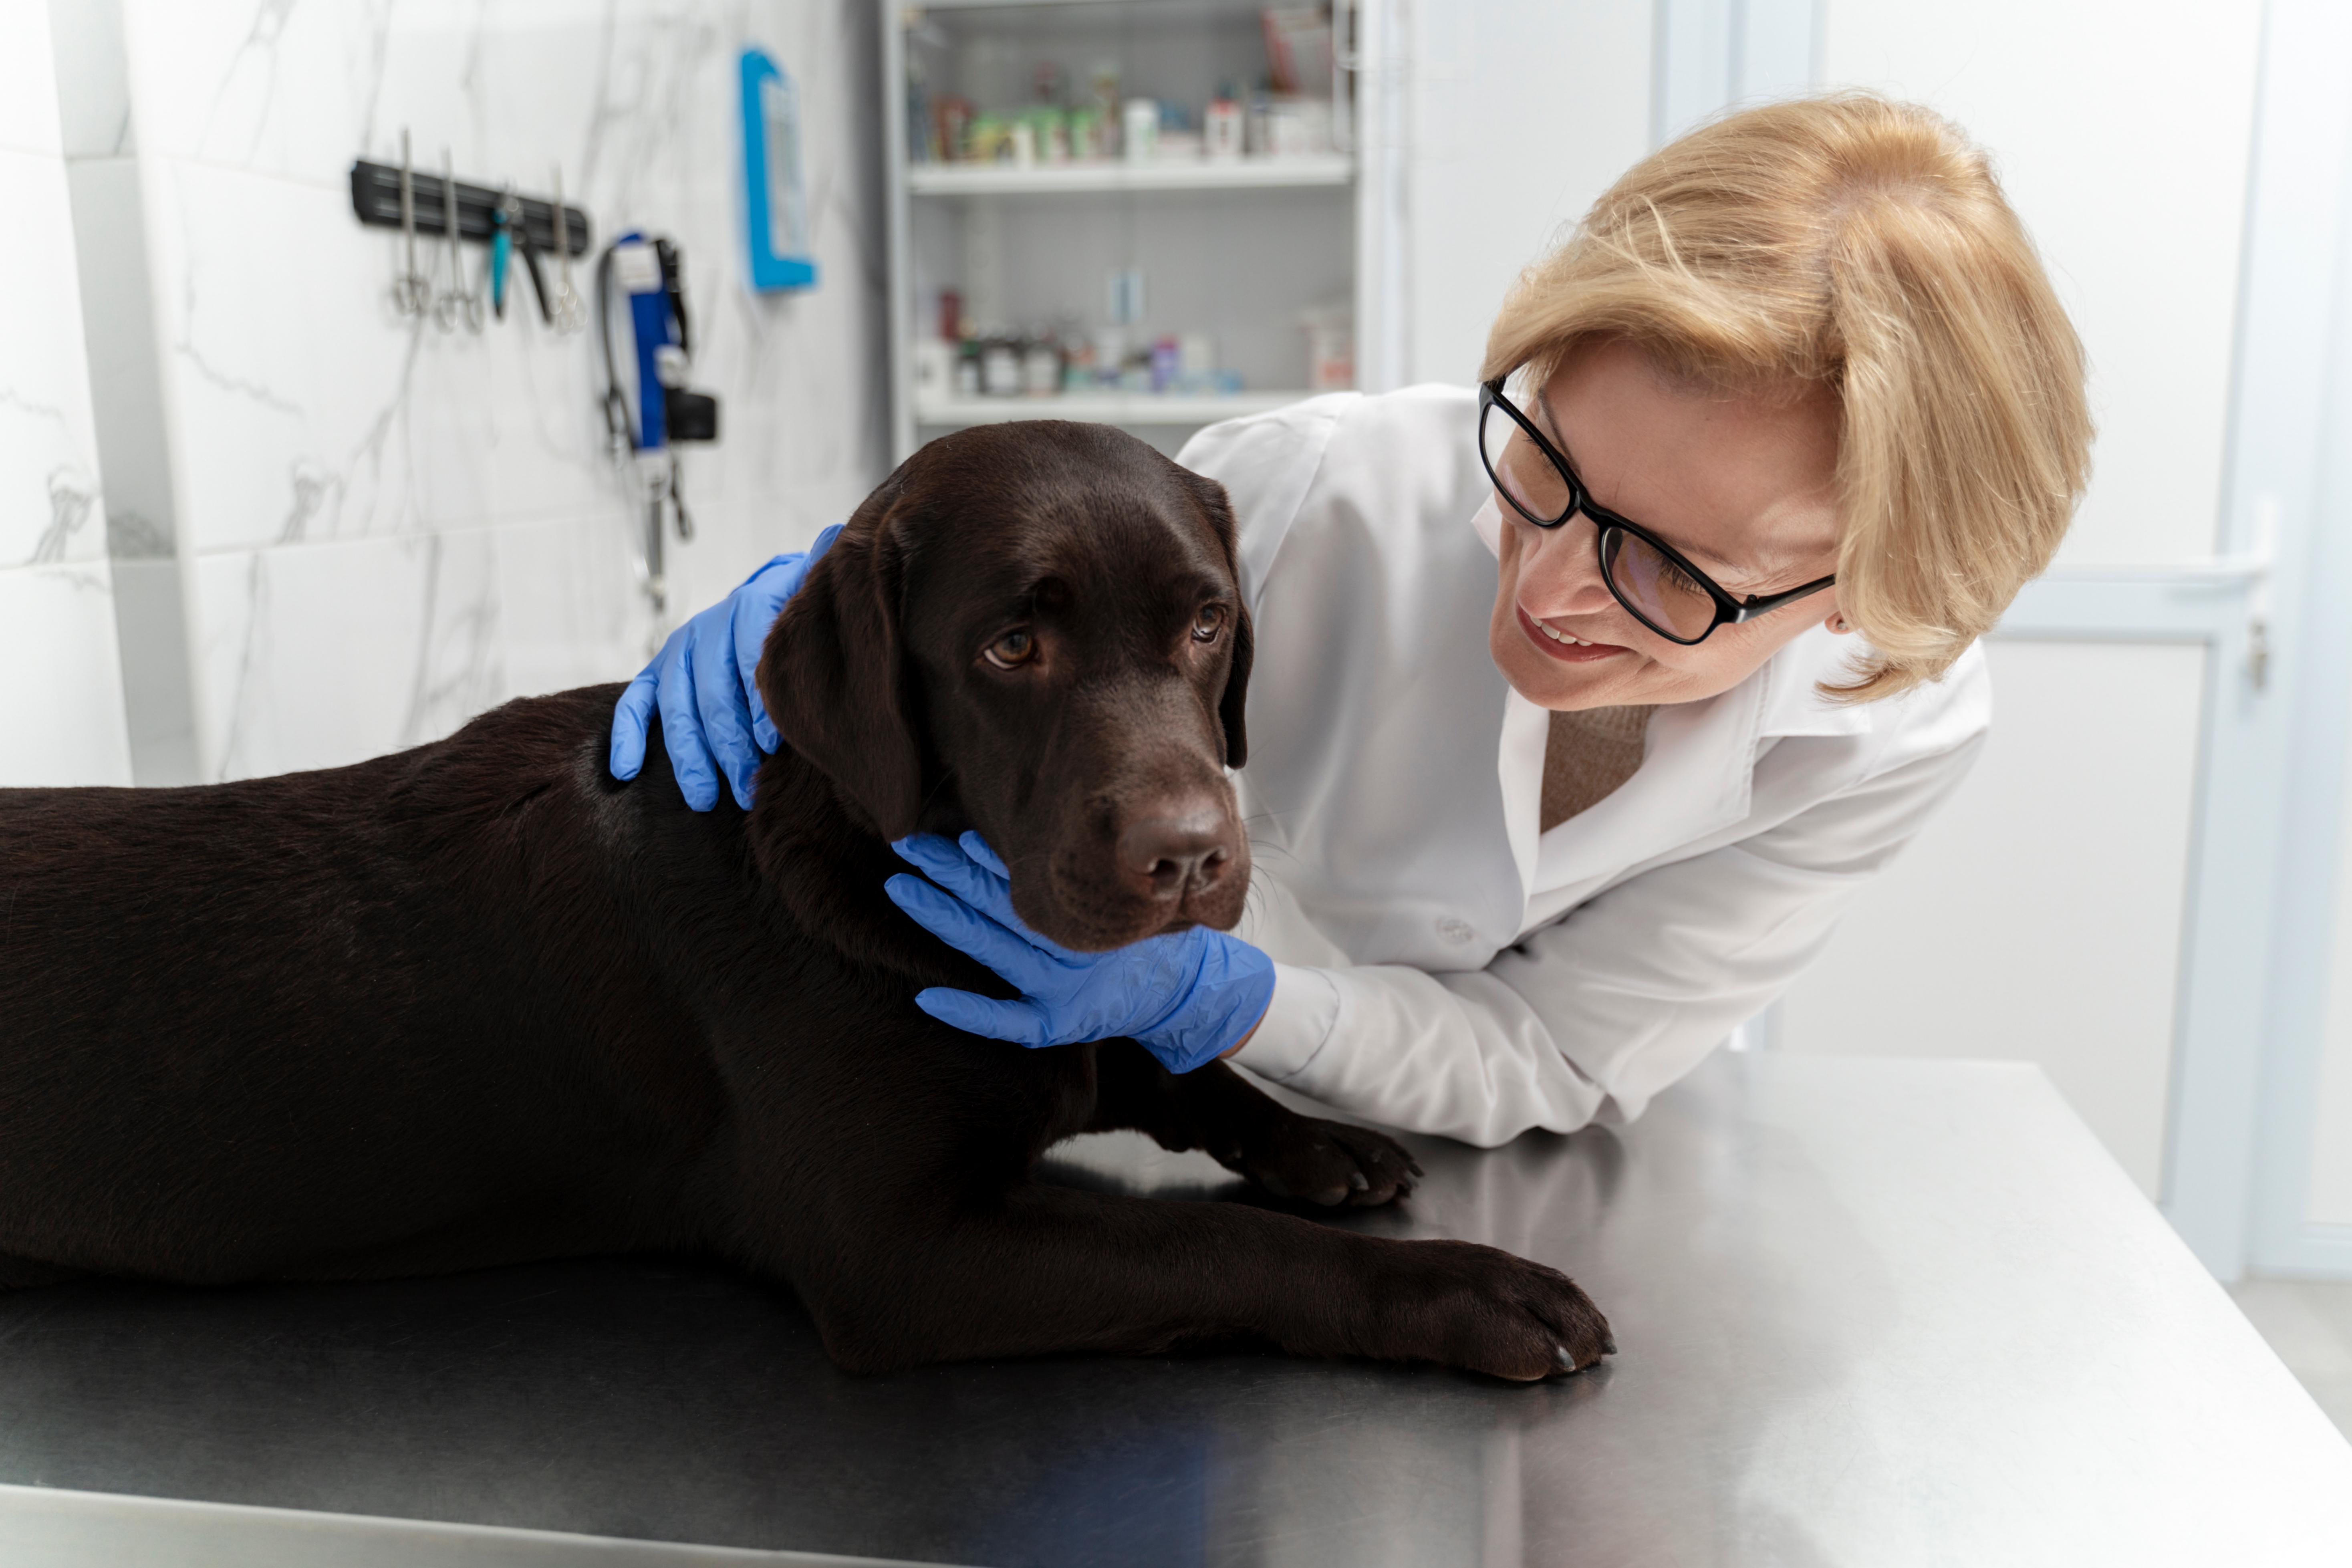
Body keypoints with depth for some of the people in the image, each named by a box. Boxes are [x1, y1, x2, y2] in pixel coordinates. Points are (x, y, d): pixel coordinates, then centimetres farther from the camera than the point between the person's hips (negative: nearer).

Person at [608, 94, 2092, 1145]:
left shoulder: (1900, 724, -25)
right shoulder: (1327, 493, -31)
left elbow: (1548, 1062, -22)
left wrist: (1207, 993, -40)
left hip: (1571, 1171, 2)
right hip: (1231, 1123, -1)